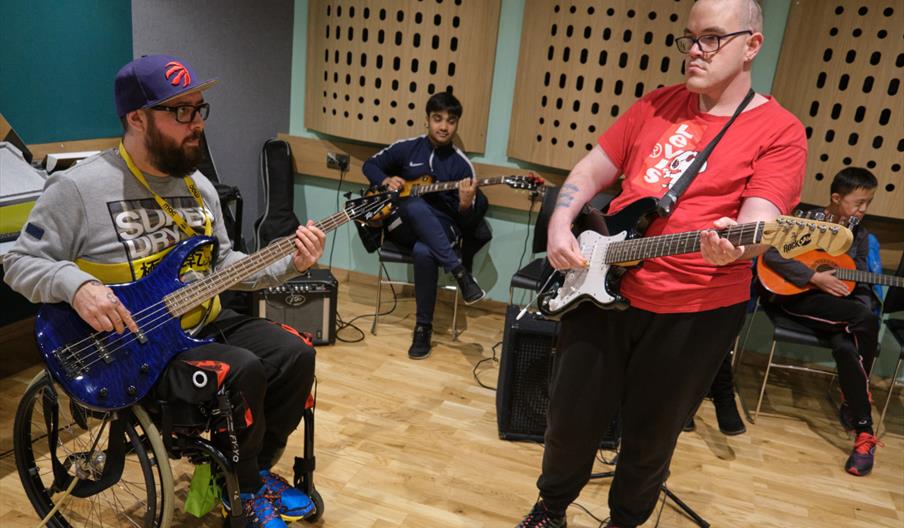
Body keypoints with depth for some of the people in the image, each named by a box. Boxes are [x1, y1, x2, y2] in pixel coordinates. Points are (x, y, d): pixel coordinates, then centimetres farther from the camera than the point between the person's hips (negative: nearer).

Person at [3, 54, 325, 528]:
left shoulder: (198, 185, 7)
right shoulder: (77, 188, -13)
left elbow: (221, 265, 11)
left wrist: (287, 264, -4)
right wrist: (77, 285, -27)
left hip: (202, 325, 7)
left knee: (294, 355, -9)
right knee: (241, 372, -28)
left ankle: (254, 468, 16)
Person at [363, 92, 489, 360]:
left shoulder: (462, 164, 1)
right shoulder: (406, 148, 4)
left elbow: (466, 225, -4)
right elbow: (370, 165, 18)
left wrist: (465, 205, -27)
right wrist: (386, 181, -3)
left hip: (440, 228, -1)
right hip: (404, 223, 1)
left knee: (423, 252, -37)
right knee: (415, 205, -37)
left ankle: (423, 326, -19)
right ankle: (460, 272, -35)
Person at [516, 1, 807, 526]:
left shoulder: (779, 131, -5)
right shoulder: (658, 103, 8)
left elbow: (759, 222, -18)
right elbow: (592, 170, 11)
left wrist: (735, 245, -41)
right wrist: (561, 223, -6)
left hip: (697, 311, -3)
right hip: (604, 288, 4)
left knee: (651, 438, 14)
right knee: (571, 419, 12)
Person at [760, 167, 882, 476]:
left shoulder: (860, 235, 15)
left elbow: (860, 281, 17)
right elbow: (770, 254, -15)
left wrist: (863, 312, -3)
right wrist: (814, 278, -18)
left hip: (843, 308, 4)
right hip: (797, 298, -4)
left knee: (847, 348, -31)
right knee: (866, 321, -29)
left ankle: (862, 430, -12)